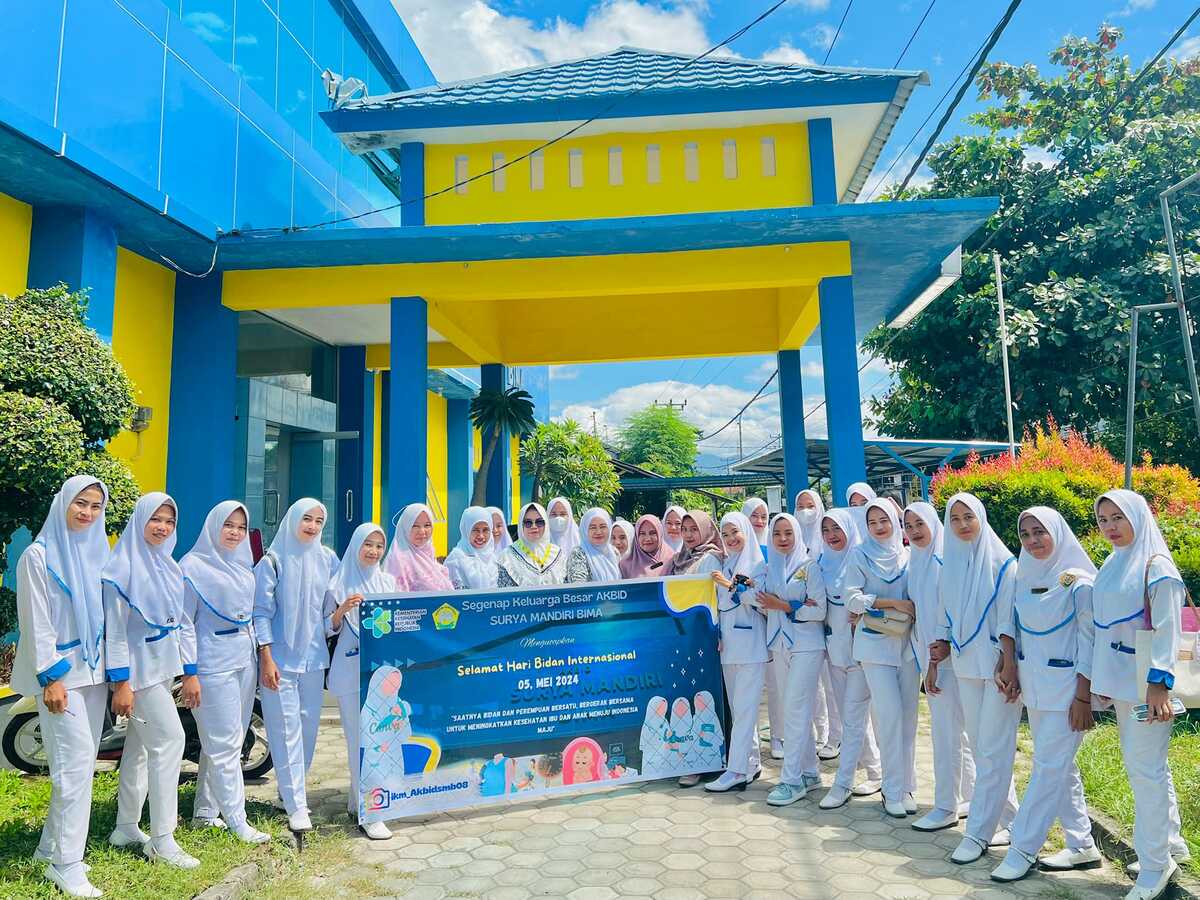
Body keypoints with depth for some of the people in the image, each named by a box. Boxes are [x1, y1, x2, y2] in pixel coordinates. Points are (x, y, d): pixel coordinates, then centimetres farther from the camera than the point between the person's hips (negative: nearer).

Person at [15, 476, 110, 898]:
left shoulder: (98, 553, 7)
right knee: (76, 761, -8)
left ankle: (52, 846, 27)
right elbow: (36, 622, -11)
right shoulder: (39, 555, -9)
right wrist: (50, 677, -14)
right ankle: (66, 865, 3)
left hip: (94, 669, 6)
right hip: (60, 672, -6)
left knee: (80, 763, 11)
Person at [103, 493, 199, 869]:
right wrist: (120, 682, -17)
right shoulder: (123, 567, -12)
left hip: (164, 668, 7)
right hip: (139, 668, -7)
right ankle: (162, 840, -1)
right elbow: (114, 629, -14)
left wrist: (191, 673, 9)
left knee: (139, 747, 15)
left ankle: (126, 828, 28)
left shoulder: (171, 568, 10)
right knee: (170, 739, -10)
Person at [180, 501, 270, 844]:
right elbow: (183, 623, -9)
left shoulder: (244, 567, 13)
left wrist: (261, 657, 15)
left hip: (245, 660, 7)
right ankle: (237, 822, 3)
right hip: (213, 664, -7)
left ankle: (205, 811, 24)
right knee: (224, 744, -2)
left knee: (224, 742, 13)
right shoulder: (193, 566, -7)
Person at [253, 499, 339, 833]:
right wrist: (266, 658, -10)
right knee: (286, 730, -4)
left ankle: (291, 789, 29)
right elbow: (261, 612, -6)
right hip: (279, 658, -4)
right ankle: (296, 806, 1)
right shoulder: (273, 561, -5)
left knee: (309, 725, 11)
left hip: (314, 656, 4)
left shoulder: (327, 559, 5)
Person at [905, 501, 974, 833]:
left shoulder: (946, 559, -13)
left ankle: (947, 806, 9)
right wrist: (928, 659, 12)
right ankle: (971, 797, 27)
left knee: (945, 730, -2)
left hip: (948, 654, -8)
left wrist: (935, 659, -16)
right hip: (930, 654, 8)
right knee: (953, 728, 15)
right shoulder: (916, 561, 11)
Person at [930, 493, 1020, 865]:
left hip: (998, 664, -5)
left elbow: (1009, 619, -10)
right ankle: (1007, 817, 26)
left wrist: (1010, 665, -16)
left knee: (992, 749, -2)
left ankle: (979, 832, 3)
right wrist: (941, 647, 1)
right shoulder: (950, 564, 9)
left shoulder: (1002, 562, -6)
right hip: (966, 665, 5)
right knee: (980, 746, 11)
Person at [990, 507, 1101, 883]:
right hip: (1034, 687, 7)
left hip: (1066, 689, -7)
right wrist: (1009, 663, 7)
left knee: (1048, 767, -3)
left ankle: (1022, 849, 4)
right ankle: (1082, 846, 26)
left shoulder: (1079, 580, -11)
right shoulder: (1025, 578, 8)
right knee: (1060, 767, 14)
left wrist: (1082, 697, -14)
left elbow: (1090, 641, -12)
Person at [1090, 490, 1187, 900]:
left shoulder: (1156, 566, -11)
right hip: (1120, 681, 8)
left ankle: (1155, 865, 8)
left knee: (1145, 767, -3)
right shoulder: (1112, 565, 12)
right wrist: (1101, 680, 18)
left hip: (1145, 683, -8)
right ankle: (1170, 845, 32)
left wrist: (1160, 683, -21)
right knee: (1143, 765, 17)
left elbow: (1167, 630, -15)